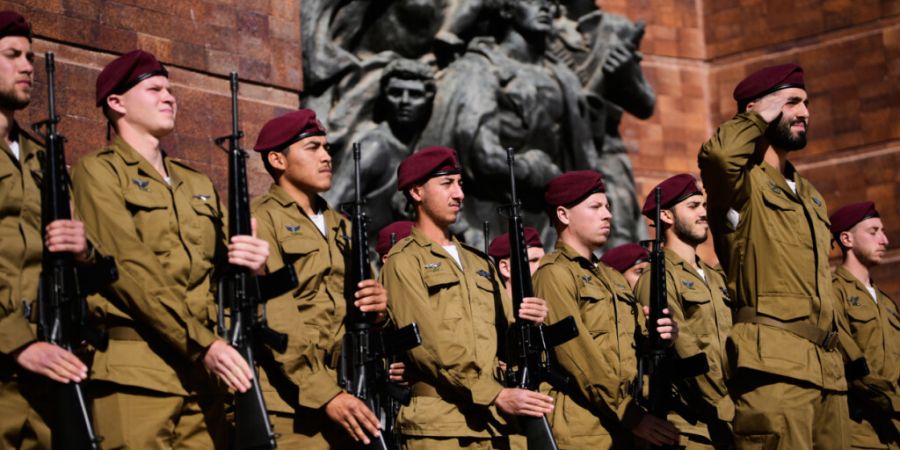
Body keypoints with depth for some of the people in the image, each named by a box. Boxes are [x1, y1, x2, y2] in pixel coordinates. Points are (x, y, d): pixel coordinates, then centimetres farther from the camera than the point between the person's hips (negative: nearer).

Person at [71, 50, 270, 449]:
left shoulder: (198, 185, 23)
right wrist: (202, 344, -17)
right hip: (134, 372, -6)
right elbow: (131, 269, -10)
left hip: (202, 375, 6)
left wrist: (250, 261, -2)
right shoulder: (99, 171, 3)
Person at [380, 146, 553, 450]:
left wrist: (525, 323, -7)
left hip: (492, 426, 6)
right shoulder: (404, 261, -1)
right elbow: (430, 345, -12)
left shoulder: (478, 263, 21)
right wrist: (497, 396, -17)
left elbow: (502, 335, 16)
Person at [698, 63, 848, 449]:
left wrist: (836, 359, 20)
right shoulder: (744, 181, 2)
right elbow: (718, 154, -24)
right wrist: (761, 118, -5)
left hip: (828, 369, 8)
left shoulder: (810, 196, 26)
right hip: (774, 365, -8)